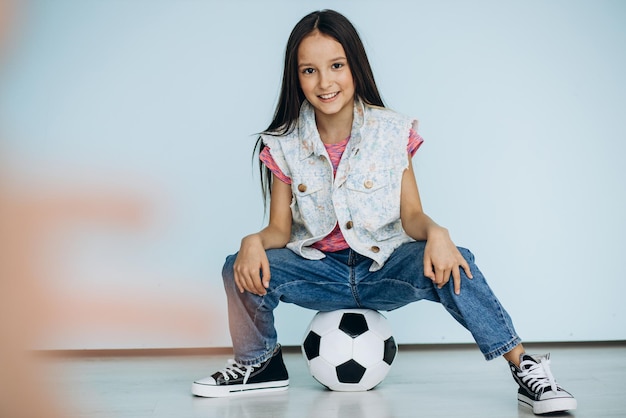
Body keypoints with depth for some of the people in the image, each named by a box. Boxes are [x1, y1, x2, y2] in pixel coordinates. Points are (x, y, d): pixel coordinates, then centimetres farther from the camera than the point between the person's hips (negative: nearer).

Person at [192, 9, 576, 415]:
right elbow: (280, 230, 0)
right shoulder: (283, 146, -3)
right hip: (320, 271, 2)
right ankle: (258, 365, 7)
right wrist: (253, 242, -24)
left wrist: (436, 232, -29)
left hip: (385, 268, -1)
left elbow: (411, 215, -6)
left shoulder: (393, 132, -6)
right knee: (242, 270, -22)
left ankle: (526, 367, -16)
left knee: (452, 265, -31)